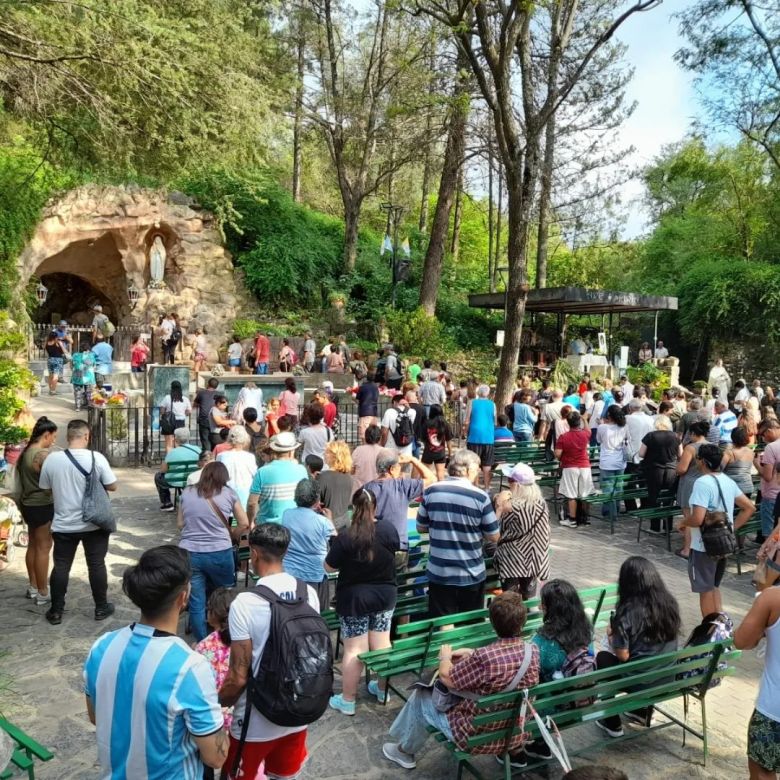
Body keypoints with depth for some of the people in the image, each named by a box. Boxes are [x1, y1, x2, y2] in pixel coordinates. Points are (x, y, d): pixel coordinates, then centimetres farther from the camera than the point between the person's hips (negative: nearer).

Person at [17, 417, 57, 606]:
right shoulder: (43, 454, -21)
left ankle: (33, 587, 29)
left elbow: (28, 478, 15)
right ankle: (42, 594, 4)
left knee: (33, 545, 18)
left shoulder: (27, 451, 8)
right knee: (43, 548, -2)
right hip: (42, 506, -10)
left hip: (29, 504, 10)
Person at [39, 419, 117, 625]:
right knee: (96, 565, 11)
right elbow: (112, 486, -8)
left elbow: (44, 488, 5)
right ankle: (101, 608, 22)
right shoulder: (97, 458, -15)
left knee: (61, 567, 13)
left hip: (63, 525, 1)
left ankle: (56, 611, 23)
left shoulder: (52, 459, -9)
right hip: (94, 523, -1)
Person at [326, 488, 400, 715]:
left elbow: (329, 567, -10)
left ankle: (347, 701, 14)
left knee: (354, 650, 4)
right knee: (382, 644, 16)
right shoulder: (389, 529, -10)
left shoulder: (345, 536, -21)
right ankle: (382, 689, 31)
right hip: (385, 595, 4)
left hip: (354, 599, -4)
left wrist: (337, 542, 4)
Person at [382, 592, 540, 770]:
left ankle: (405, 751, 40)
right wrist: (473, 653, 11)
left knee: (421, 697, 16)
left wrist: (445, 657, 5)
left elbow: (446, 678, -14)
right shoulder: (533, 650, -15)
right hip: (517, 735, 6)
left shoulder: (484, 657, -33)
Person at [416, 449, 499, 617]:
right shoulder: (480, 497, -13)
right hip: (471, 576, -2)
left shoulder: (431, 492, -5)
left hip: (439, 574, 2)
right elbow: (494, 537, -5)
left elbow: (421, 528, 6)